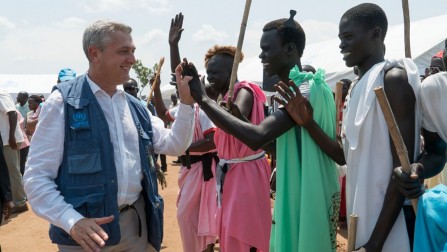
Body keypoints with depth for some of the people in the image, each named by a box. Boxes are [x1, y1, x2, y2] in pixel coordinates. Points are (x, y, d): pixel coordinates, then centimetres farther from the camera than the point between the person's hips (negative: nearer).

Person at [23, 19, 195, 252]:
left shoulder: (135, 106, 10)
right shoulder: (64, 102, -8)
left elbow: (173, 145, 12)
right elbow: (37, 177, -10)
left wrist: (186, 102, -1)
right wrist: (72, 221, -23)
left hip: (136, 221, 6)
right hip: (88, 227, -6)